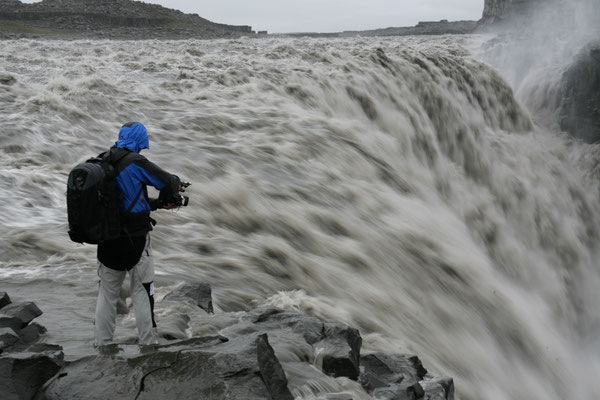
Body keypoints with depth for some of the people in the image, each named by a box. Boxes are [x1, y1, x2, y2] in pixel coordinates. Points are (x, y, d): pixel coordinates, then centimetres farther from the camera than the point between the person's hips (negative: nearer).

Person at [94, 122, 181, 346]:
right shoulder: (135, 162, -15)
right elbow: (170, 183, -13)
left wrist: (159, 204, 16)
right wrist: (177, 183, 10)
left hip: (107, 239, 6)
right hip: (135, 238, -6)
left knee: (107, 293, 15)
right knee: (142, 292, 6)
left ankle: (102, 344, 24)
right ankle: (148, 344, 13)